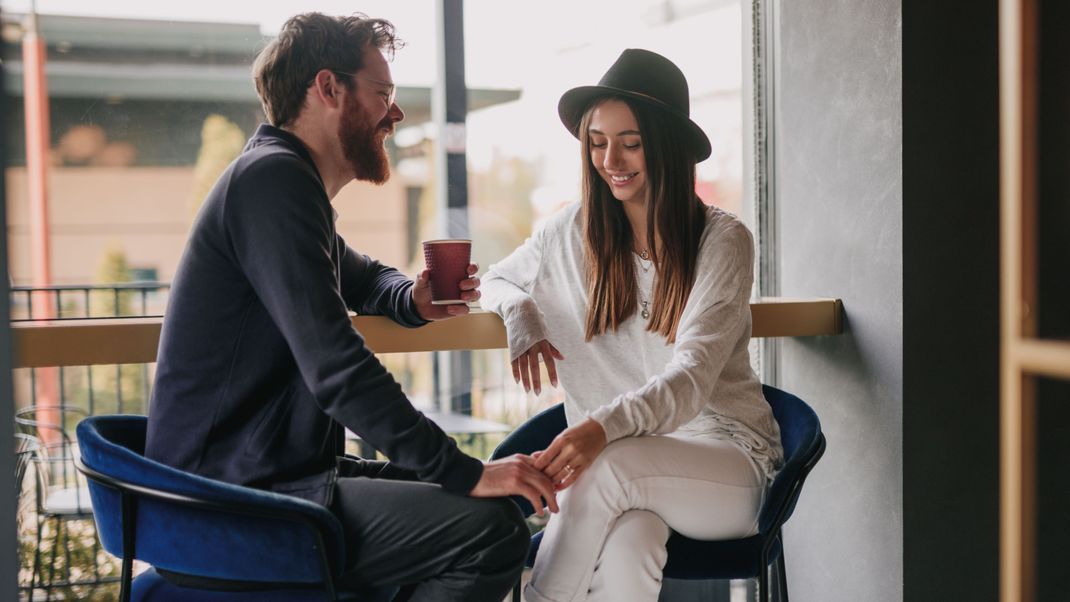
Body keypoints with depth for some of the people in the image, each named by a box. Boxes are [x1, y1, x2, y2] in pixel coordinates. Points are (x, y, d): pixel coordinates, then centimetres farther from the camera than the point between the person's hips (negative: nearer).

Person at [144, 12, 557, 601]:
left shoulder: (287, 180, 17)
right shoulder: (272, 178, -15)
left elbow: (362, 276, 36)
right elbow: (336, 368, -25)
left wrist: (412, 299, 11)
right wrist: (465, 472, -24)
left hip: (275, 469, 11)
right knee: (492, 529, -21)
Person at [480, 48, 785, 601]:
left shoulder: (722, 241, -6)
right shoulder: (573, 232, 6)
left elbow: (691, 380, -17)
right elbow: (496, 280, 23)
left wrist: (603, 427, -36)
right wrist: (520, 313, -3)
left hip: (728, 458, -2)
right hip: (620, 456, 2)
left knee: (609, 467, -34)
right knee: (625, 551, -34)